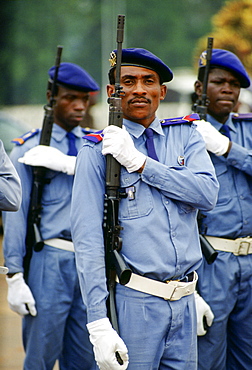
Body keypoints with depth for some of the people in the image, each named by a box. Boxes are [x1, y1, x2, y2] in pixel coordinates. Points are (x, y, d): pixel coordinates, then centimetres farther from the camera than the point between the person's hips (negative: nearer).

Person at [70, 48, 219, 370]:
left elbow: (207, 193, -8)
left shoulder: (185, 136, 9)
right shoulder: (97, 152, -4)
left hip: (184, 304, 4)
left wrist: (138, 162, -14)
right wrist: (99, 324, -17)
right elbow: (88, 240, -10)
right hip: (132, 303, -4)